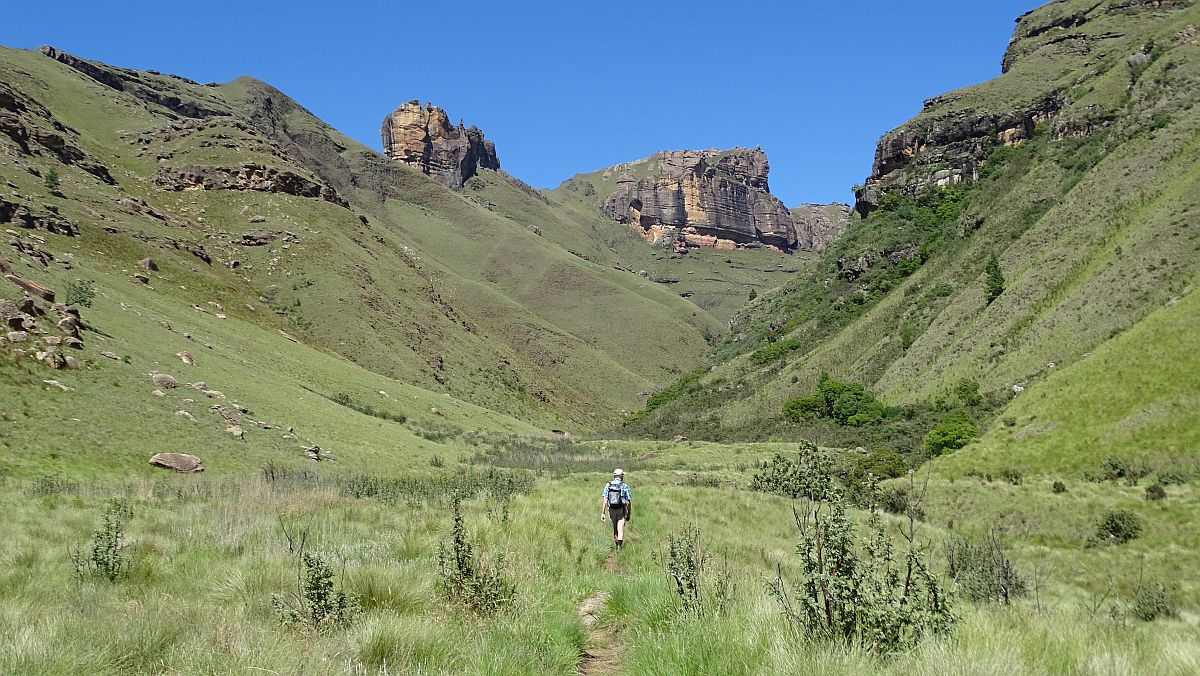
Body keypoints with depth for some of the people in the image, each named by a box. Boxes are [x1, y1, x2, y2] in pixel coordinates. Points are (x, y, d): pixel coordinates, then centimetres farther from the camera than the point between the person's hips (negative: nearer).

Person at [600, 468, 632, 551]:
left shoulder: (608, 485, 1)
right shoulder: (625, 486, -4)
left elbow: (604, 500, -7)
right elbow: (629, 502, -2)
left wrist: (602, 513, -7)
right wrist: (629, 514, 10)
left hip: (612, 510, 3)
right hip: (621, 510, -3)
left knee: (615, 529, 21)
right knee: (620, 530, -8)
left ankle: (617, 546, 34)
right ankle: (619, 545, -29)